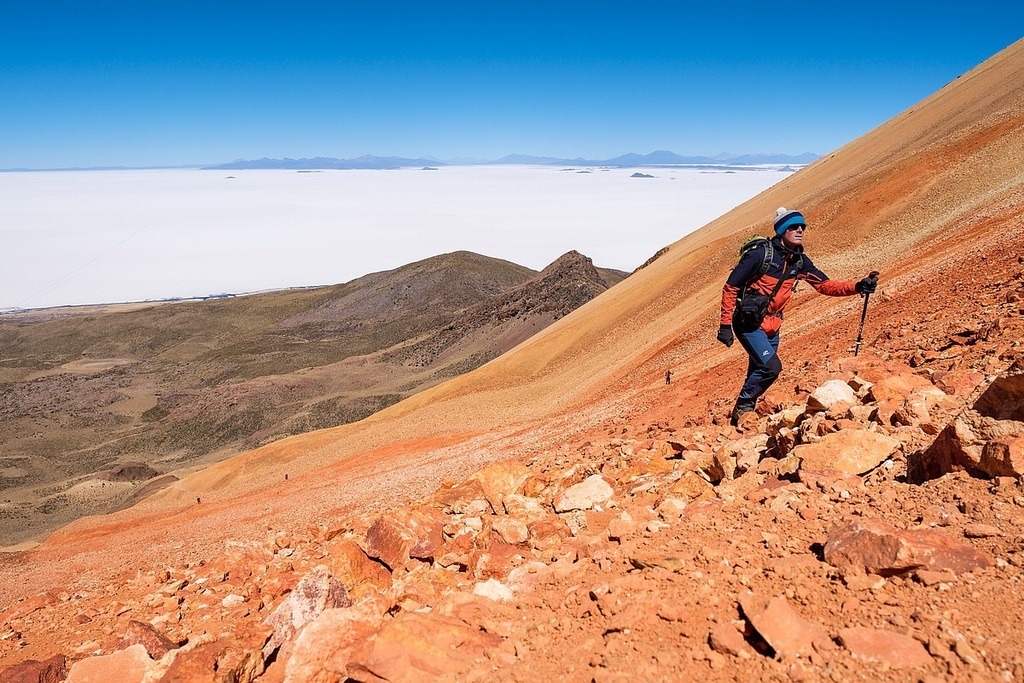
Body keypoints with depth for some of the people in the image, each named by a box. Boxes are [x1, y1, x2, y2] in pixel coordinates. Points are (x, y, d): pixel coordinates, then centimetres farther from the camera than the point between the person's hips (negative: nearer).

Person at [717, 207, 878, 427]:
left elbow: (825, 285, 6)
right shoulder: (761, 253, -17)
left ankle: (744, 414, 28)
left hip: (772, 326, 7)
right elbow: (730, 287, -15)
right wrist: (725, 325, -16)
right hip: (748, 323, -7)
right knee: (771, 366, -19)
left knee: (758, 372, 12)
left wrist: (857, 287, -12)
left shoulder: (799, 261, 3)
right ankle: (742, 408, 0)